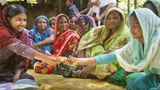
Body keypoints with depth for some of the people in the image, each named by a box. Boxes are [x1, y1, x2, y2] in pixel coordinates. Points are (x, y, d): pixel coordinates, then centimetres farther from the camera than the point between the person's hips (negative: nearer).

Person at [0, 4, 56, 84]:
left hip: (11, 71, 7)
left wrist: (17, 74, -19)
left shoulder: (24, 35, 1)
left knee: (29, 80, -15)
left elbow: (23, 57, -1)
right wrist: (44, 58, -46)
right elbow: (20, 48, -36)